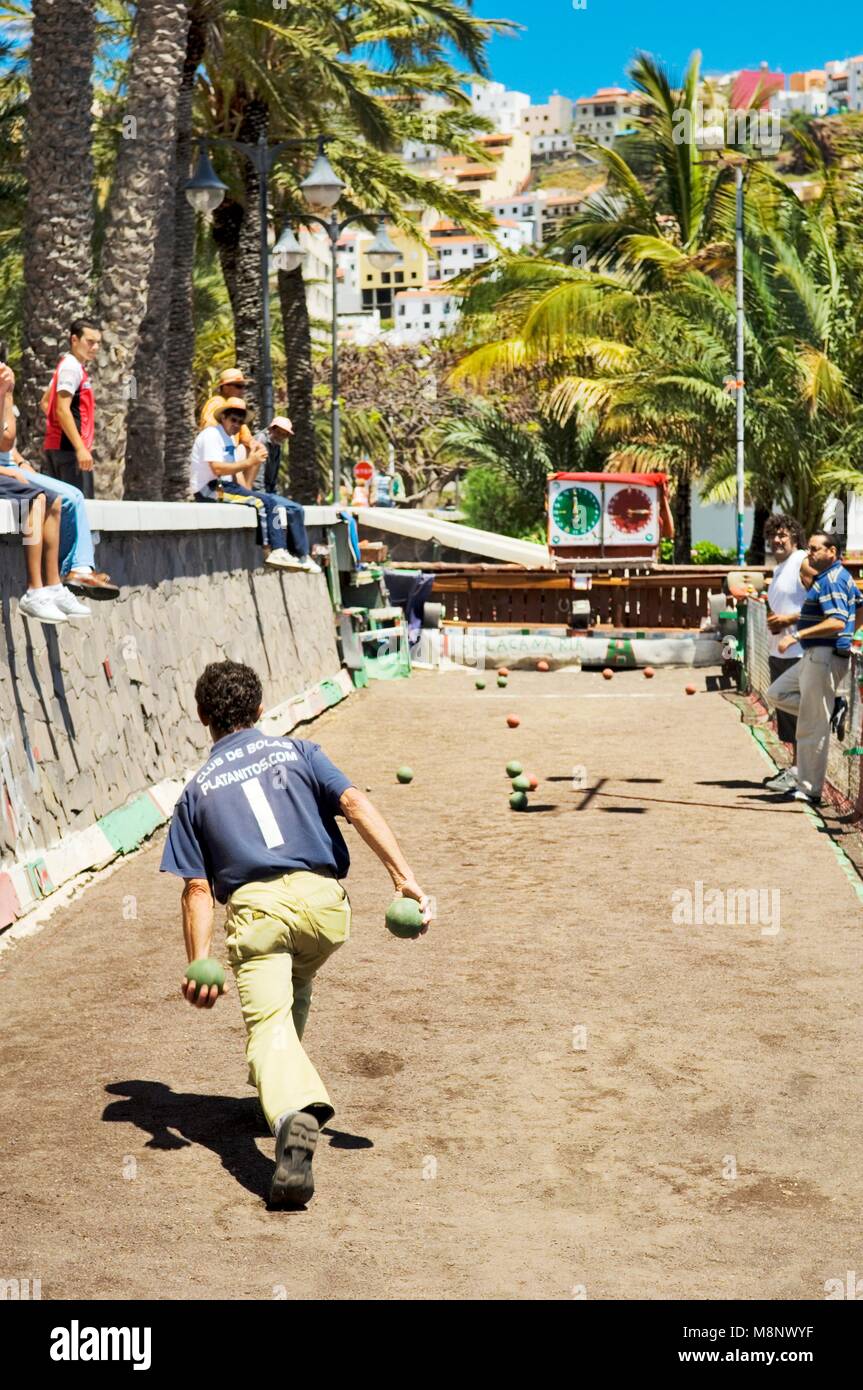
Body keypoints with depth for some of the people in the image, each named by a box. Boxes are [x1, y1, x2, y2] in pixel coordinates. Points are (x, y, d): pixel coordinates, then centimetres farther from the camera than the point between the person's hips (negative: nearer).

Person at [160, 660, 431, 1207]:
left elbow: (198, 890, 7)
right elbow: (354, 803, -1)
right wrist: (404, 875, -8)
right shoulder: (298, 752, 17)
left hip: (254, 908, -2)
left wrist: (200, 965, 4)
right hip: (324, 900, 2)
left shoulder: (196, 792, 17)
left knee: (268, 1021, -12)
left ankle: (294, 1114, -40)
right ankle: (290, 1088, 35)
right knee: (295, 989, 31)